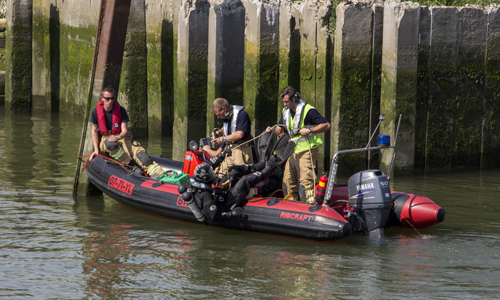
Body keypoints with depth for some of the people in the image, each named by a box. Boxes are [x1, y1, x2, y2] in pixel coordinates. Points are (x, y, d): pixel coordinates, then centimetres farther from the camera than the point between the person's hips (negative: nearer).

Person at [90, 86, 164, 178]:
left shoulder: (120, 110, -7)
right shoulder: (96, 112, -6)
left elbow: (125, 131, -12)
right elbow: (94, 131, 3)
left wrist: (118, 137, -35)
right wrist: (96, 149, -5)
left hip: (122, 137, 0)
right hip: (106, 139, 0)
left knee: (138, 151, -29)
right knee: (111, 144, -41)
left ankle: (158, 174, -47)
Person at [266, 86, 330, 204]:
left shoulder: (308, 110, -10)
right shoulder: (286, 112, 13)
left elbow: (326, 125, -12)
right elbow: (280, 129, 20)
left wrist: (309, 130, -20)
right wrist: (273, 130, -2)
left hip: (306, 151, -7)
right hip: (292, 152, 8)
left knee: (305, 180, -15)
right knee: (288, 180, 7)